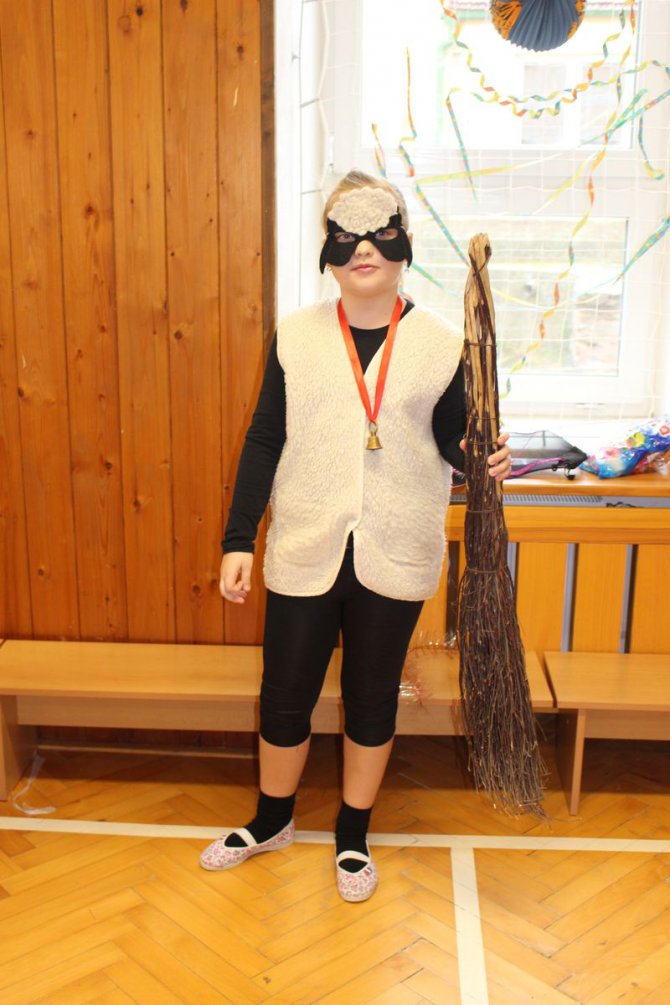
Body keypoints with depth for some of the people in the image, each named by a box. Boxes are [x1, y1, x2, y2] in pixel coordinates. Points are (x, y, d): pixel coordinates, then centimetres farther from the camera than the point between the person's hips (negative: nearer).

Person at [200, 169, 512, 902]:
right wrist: (238, 540, -3)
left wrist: (477, 456, -17)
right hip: (304, 553, 1)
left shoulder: (441, 344, -1)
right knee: (284, 697, 11)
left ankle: (353, 836, 36)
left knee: (372, 700, 13)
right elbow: (264, 441, 1)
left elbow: (453, 438, 7)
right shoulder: (296, 335, 0)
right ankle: (271, 821, 39)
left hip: (395, 556, 0)